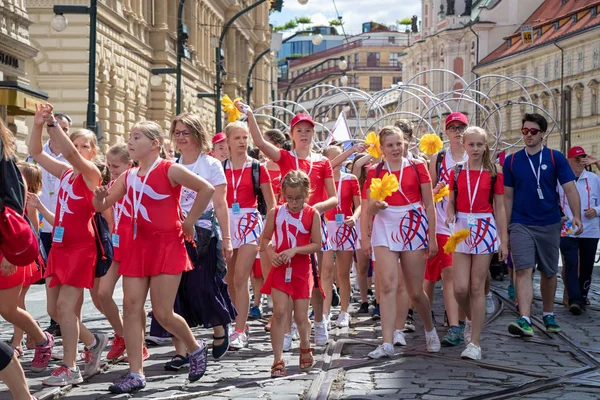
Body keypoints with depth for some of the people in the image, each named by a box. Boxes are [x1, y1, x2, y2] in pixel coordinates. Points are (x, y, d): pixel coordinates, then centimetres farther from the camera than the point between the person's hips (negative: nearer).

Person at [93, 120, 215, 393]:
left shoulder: (169, 169, -9)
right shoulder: (128, 176, 9)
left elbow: (207, 189, -15)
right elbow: (102, 206, 12)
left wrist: (189, 221, -10)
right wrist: (99, 196, -11)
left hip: (167, 244, -6)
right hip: (139, 244, 6)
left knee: (162, 313, -7)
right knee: (131, 307, -1)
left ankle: (195, 348, 21)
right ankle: (136, 374, 4)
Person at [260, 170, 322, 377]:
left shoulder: (312, 214, -4)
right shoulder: (275, 213, 1)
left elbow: (317, 244, -5)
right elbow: (265, 239, 10)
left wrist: (294, 250, -17)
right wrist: (271, 252, -10)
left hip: (301, 269, 0)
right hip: (280, 268, 0)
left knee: (301, 316, 7)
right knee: (279, 311, -11)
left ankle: (305, 347, 37)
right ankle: (278, 360, -8)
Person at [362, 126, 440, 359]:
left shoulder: (417, 167, 3)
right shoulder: (375, 172, 5)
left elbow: (429, 205, 4)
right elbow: (370, 209, 5)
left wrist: (432, 238, 0)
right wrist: (376, 205, -18)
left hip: (415, 228, -1)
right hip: (385, 228, 1)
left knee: (415, 291, 4)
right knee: (387, 285, -12)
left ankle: (430, 330, 31)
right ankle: (387, 343, -11)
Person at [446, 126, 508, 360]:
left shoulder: (494, 174, 2)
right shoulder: (456, 173, 7)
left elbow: (499, 208, 4)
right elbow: (451, 203, 12)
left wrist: (504, 240, 1)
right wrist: (450, 218, -11)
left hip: (485, 229, -2)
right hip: (461, 229, 2)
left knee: (477, 287, -2)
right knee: (460, 288, -6)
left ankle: (475, 343, 4)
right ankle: (471, 319, 27)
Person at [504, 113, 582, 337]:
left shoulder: (555, 158, 0)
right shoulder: (512, 161, 4)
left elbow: (570, 189, -4)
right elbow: (508, 196, 8)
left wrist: (576, 216, -19)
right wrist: (505, 228, 6)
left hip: (549, 224, 0)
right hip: (521, 224, 0)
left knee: (549, 272, 11)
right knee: (523, 270, -14)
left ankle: (549, 315, 28)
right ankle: (525, 320, -21)